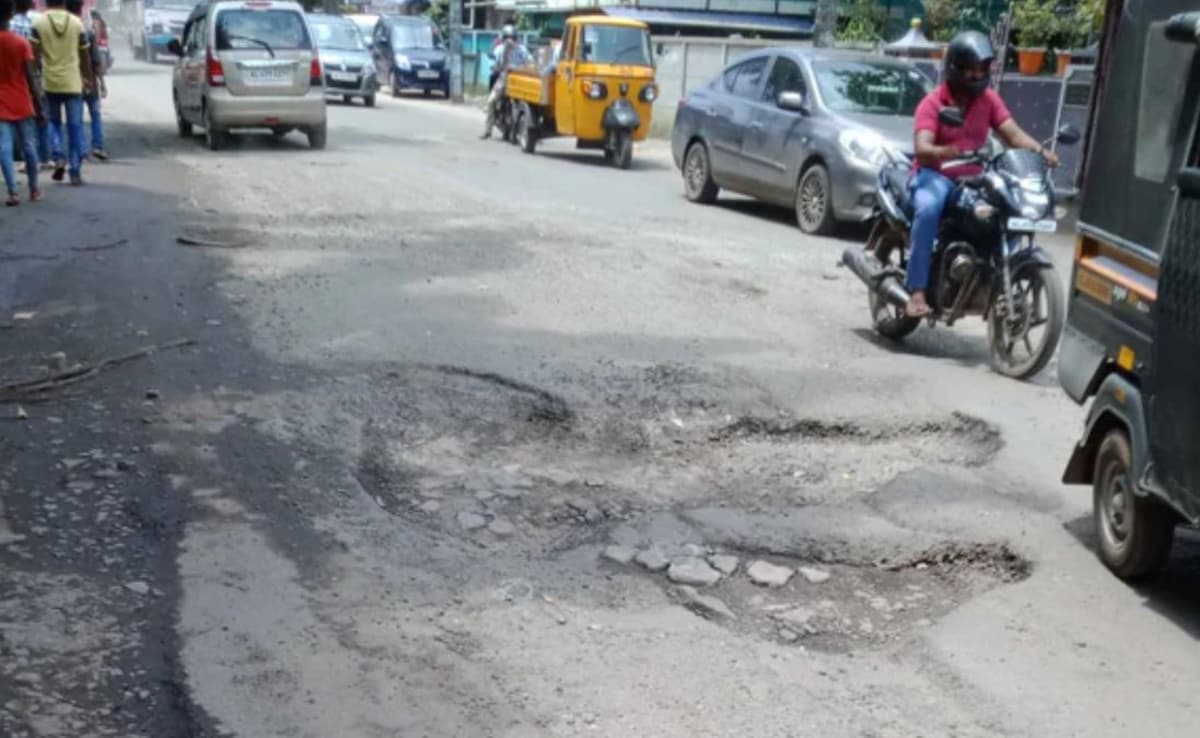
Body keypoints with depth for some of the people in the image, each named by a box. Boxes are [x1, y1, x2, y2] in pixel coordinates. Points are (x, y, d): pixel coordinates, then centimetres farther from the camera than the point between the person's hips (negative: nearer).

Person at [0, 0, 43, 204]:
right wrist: (39, 105, -2)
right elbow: (31, 77, -7)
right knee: (28, 146, 11)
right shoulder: (21, 43, -6)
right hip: (21, 104, 1)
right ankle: (34, 190, 20)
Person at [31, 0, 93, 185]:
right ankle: (75, 172, 1)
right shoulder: (76, 22, 1)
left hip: (50, 82, 0)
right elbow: (85, 55, 6)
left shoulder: (39, 23, -3)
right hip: (73, 82, 0)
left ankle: (58, 158, -2)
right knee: (75, 126, 3)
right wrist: (88, 78, 20)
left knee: (54, 122, 19)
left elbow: (34, 54, -8)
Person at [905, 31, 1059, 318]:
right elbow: (922, 149, -23)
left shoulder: (989, 99, 6)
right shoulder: (932, 103, -8)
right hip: (934, 175, -5)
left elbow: (1013, 133, -5)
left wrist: (1040, 150, -25)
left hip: (973, 178, 5)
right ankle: (917, 292, -36)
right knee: (928, 211, -37)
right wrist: (944, 152, -46)